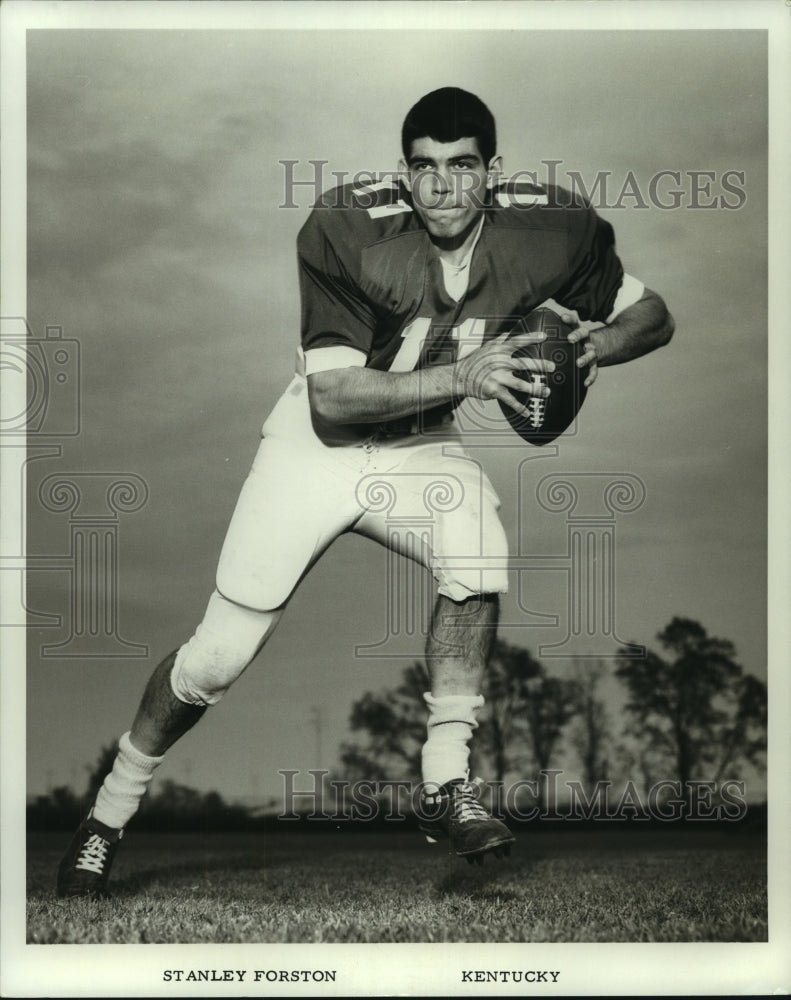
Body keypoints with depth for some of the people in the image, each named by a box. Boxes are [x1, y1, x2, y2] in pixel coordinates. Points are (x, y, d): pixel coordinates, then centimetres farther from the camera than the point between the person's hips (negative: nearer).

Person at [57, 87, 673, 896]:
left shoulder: (552, 229, -17)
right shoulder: (346, 230, -27)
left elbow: (651, 313, -4)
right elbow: (333, 397, -29)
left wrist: (596, 344, -25)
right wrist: (461, 377, -38)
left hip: (422, 443, 2)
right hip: (316, 439, -2)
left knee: (480, 553, -32)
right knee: (217, 656, -3)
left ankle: (446, 785, -16)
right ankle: (107, 817, 20)